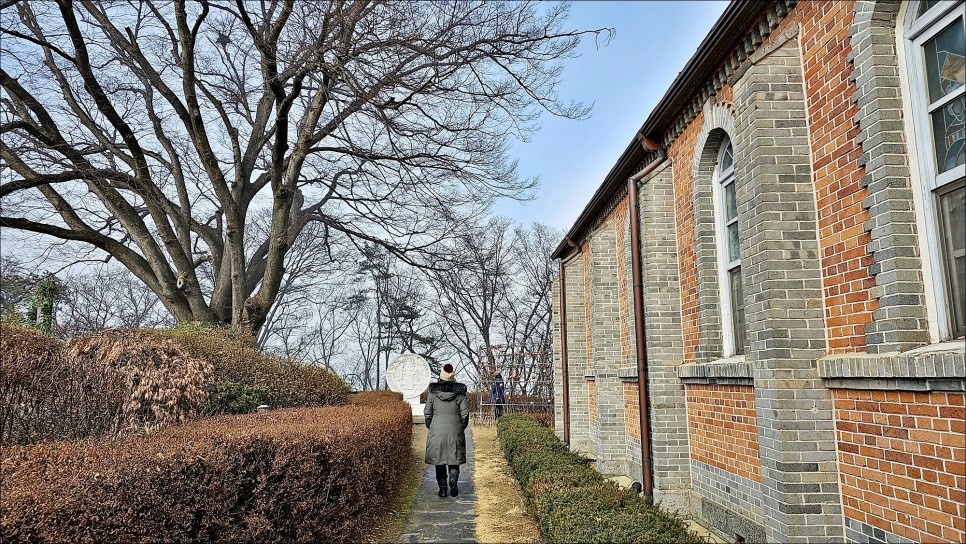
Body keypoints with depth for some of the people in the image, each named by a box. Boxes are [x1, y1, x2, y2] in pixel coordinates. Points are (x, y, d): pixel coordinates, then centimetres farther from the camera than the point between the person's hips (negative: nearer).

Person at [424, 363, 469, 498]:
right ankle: (453, 482, -9)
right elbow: (465, 413, -2)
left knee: (439, 460, 10)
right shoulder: (459, 392, -3)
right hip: (455, 430, 0)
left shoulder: (433, 392, -2)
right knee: (454, 458, 12)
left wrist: (430, 427, 15)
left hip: (437, 430, 0)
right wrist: (462, 427, 14)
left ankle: (442, 488, 10)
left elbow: (427, 413, 1)